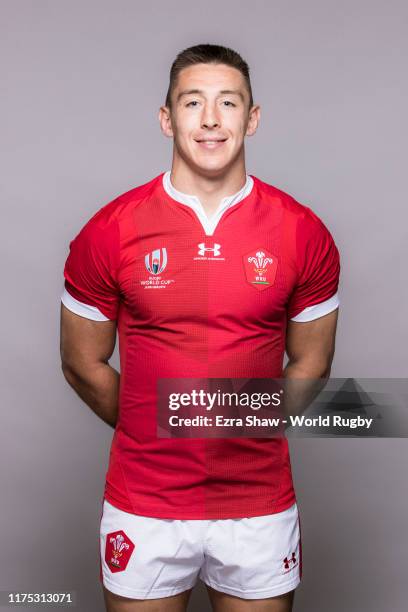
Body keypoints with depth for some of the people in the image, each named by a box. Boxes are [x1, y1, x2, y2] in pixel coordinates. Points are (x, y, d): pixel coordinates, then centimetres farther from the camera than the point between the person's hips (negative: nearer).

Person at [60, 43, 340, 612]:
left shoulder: (304, 234, -5)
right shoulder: (108, 233, -7)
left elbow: (310, 363, 6)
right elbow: (83, 363, 3)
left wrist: (249, 433, 7)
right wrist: (153, 437, 8)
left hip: (261, 506, 1)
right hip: (143, 507, 0)